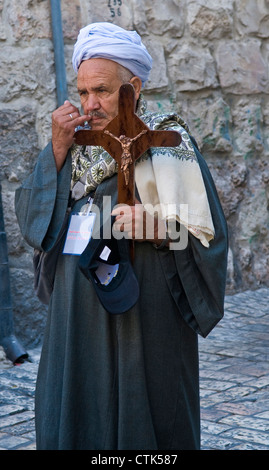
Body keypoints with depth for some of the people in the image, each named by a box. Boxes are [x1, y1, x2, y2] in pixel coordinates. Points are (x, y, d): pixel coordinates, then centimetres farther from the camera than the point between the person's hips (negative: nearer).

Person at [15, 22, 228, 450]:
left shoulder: (169, 146, -6)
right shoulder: (77, 147, 8)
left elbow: (207, 235, -7)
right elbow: (32, 218, 1)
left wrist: (159, 227, -25)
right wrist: (58, 149, -7)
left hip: (144, 319, -4)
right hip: (79, 317, 5)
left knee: (141, 422, 5)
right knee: (71, 421, 11)